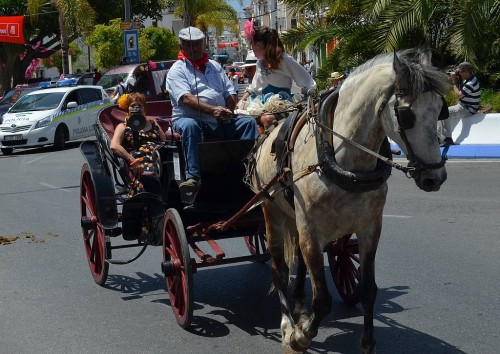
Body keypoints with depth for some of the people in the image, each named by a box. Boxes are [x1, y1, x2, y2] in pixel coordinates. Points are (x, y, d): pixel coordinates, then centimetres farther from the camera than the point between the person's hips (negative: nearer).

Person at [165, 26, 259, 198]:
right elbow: (186, 98, -14)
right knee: (189, 126, -38)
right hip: (190, 117, -5)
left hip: (222, 121, 5)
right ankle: (193, 177, -46)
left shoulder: (215, 66, 23)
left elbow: (230, 93, 18)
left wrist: (228, 111, -5)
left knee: (249, 122, -13)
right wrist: (212, 110, -28)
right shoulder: (177, 70, 3)